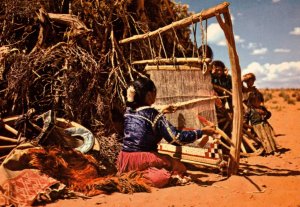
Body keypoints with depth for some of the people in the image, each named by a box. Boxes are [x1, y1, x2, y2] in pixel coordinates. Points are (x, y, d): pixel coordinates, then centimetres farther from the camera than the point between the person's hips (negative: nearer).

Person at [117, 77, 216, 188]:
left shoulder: (128, 111, 3)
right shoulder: (154, 115, -15)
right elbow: (177, 138, -15)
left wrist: (162, 112, 38)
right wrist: (203, 131, -7)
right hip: (141, 161, -7)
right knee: (180, 167, 13)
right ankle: (147, 176, -11)